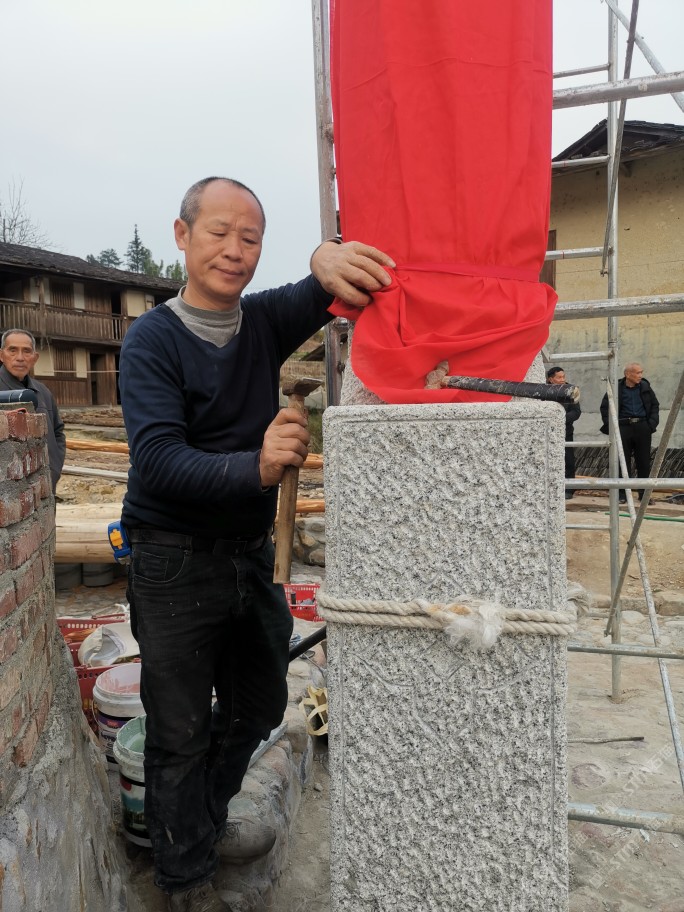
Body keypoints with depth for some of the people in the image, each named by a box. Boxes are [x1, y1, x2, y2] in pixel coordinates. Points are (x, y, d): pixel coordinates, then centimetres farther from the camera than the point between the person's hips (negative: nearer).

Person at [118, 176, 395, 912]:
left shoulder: (266, 320, 3)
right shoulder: (151, 339, -11)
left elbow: (324, 296, -12)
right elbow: (159, 459, -24)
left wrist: (330, 258, -37)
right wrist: (256, 467, -41)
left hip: (251, 554, 6)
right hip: (175, 563, -5)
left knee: (258, 705, 20)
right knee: (180, 732, 7)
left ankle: (205, 824, 46)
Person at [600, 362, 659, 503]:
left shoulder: (645, 387, 6)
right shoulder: (617, 388, -1)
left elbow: (655, 405, 14)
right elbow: (604, 407, 5)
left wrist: (652, 423, 2)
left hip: (642, 427, 2)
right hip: (623, 427, -2)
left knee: (644, 462, 4)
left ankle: (644, 493, 15)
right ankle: (622, 494, 10)